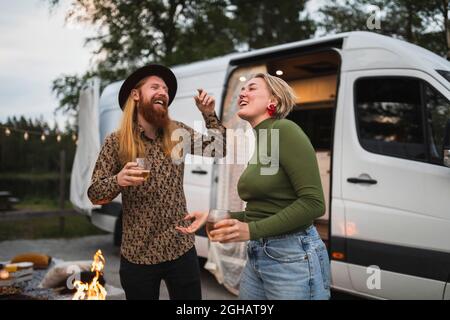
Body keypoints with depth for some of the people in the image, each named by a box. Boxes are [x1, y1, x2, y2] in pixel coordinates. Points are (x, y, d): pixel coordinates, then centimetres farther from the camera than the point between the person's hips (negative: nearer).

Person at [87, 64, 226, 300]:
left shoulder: (178, 133, 2)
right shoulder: (116, 142, -6)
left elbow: (219, 149, 11)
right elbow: (94, 194, -5)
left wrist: (209, 114, -1)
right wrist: (118, 180, -25)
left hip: (182, 250, 3)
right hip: (138, 255, -2)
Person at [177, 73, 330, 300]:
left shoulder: (284, 130, -13)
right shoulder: (259, 143, 12)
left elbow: (313, 202, -20)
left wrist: (251, 230, -21)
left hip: (293, 257, -8)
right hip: (257, 256, 8)